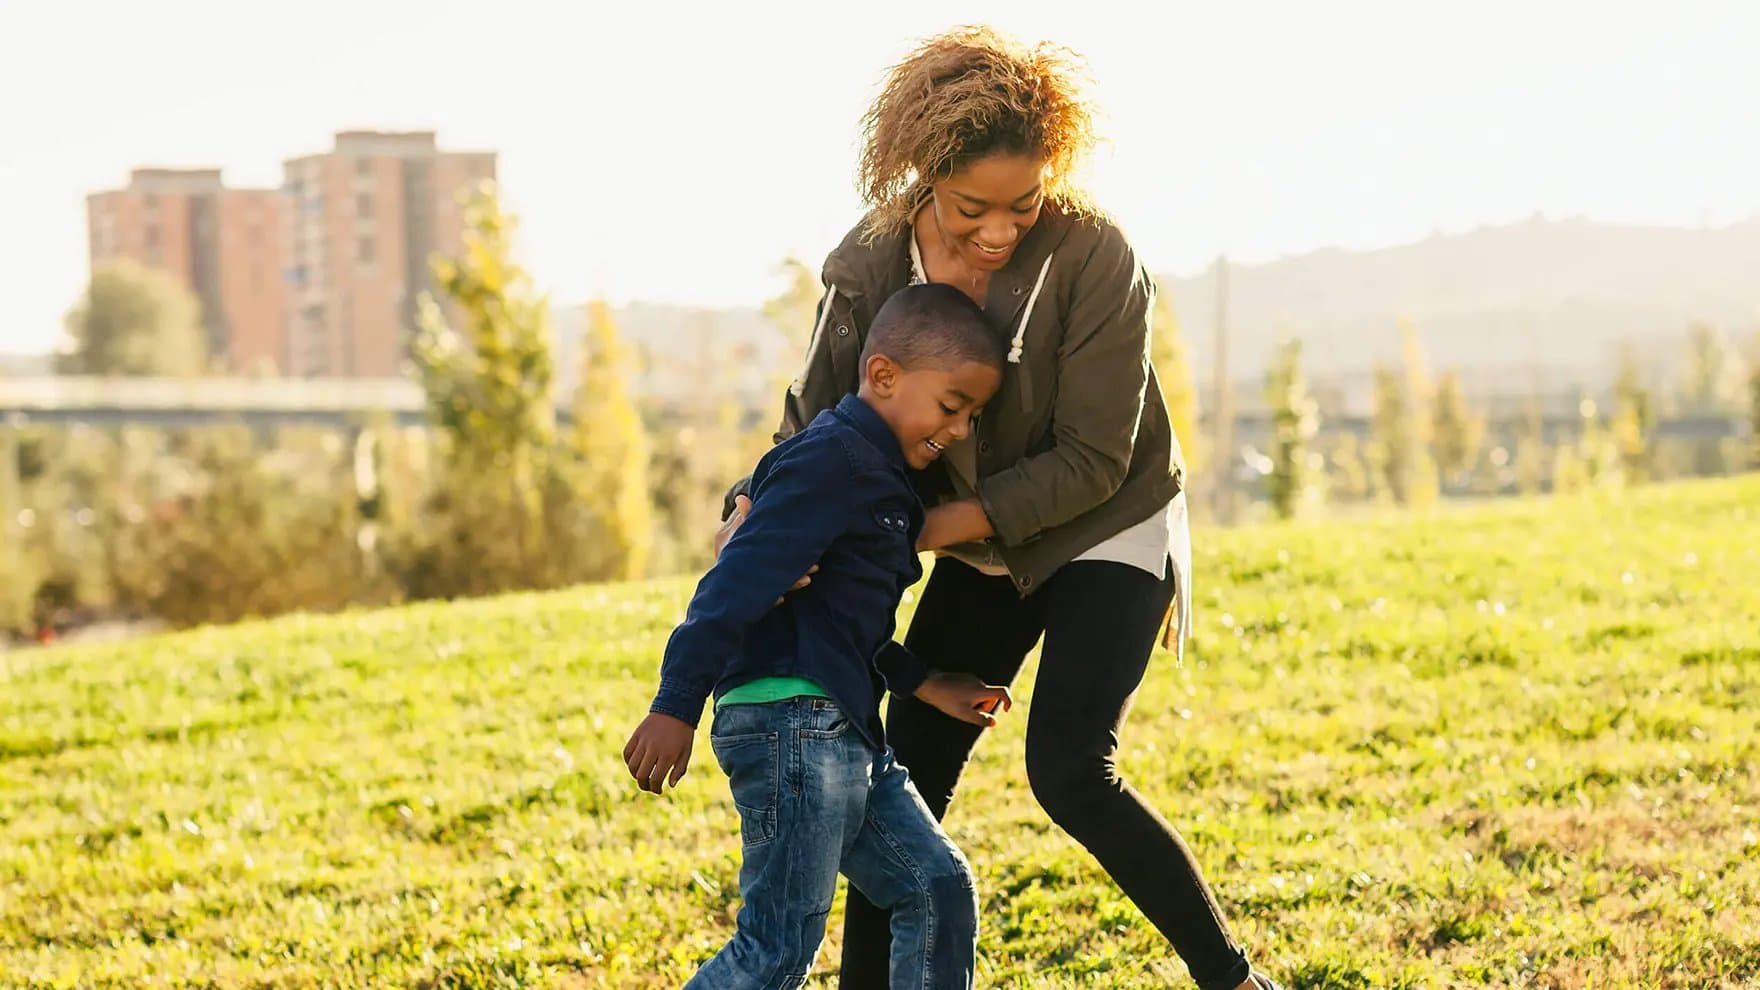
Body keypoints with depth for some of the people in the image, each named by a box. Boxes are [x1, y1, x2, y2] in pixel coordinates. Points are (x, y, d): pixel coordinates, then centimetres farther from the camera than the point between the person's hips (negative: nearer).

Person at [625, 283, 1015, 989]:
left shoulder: (876, 478, 20)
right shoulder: (831, 461, -12)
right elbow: (737, 582, -21)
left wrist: (927, 688, 26)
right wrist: (676, 706, -26)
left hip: (842, 732, 10)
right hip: (788, 720, -10)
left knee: (939, 888, 8)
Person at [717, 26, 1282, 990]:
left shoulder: (1092, 257, -26)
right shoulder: (869, 264, -13)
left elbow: (1092, 461, -22)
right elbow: (817, 415, -2)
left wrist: (936, 524, -24)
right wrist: (760, 511, -22)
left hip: (1106, 533, -5)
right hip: (983, 544, 5)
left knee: (1069, 771, -20)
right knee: (909, 775, 3)